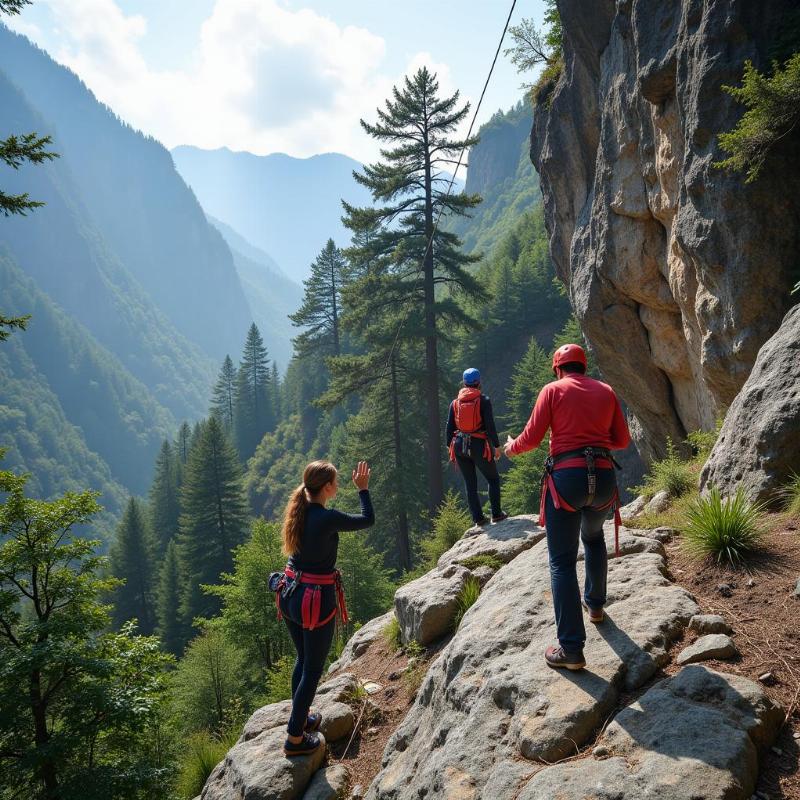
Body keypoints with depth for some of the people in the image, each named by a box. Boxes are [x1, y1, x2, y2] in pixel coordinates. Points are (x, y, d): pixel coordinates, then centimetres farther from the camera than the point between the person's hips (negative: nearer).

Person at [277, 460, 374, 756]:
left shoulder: (298, 510, -2)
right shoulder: (327, 518, -22)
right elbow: (367, 520, -7)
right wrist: (363, 488, 6)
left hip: (290, 594, 8)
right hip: (317, 600, -8)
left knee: (303, 659, 26)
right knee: (313, 668, 9)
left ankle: (300, 717, 43)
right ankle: (295, 738, 18)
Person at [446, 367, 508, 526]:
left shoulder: (455, 403, 4)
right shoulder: (484, 400, -7)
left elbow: (449, 427, 5)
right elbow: (490, 425, -11)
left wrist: (449, 446, 16)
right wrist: (497, 445, -3)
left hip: (460, 446, 3)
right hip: (479, 446, -3)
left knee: (470, 484, 12)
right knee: (493, 479, 14)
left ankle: (478, 518, 12)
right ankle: (496, 514, 11)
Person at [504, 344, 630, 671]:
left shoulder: (553, 390, 3)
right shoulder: (606, 391, 13)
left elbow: (532, 437, -1)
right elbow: (622, 440, 13)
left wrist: (511, 448, 20)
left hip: (566, 477, -4)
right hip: (604, 478, 4)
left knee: (562, 562, 0)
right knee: (594, 538, 34)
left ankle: (571, 649, -4)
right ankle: (595, 604, 43)